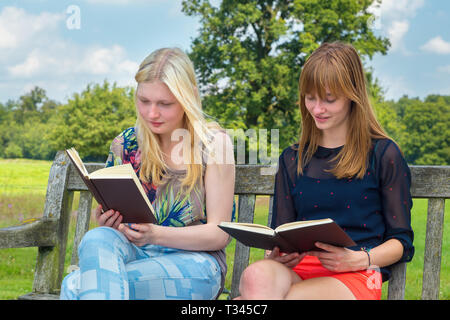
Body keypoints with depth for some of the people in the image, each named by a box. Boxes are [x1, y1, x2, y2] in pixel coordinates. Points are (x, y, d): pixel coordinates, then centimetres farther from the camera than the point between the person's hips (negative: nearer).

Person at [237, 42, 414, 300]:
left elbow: (402, 240, 7)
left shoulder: (383, 154, 7)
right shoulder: (292, 159, 19)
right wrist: (276, 254, -5)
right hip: (297, 270, 4)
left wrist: (359, 259, -13)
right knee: (257, 276, -37)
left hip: (355, 277, -3)